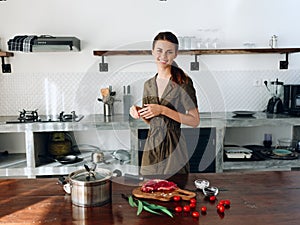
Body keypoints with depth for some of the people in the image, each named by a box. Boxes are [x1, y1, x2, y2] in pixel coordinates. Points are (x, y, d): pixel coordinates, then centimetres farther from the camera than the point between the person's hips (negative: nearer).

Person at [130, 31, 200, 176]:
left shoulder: (183, 82, -9)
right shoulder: (148, 84, 8)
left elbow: (195, 121, -13)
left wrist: (163, 110, -18)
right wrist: (138, 111, -2)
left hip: (174, 147, -5)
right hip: (151, 145, 5)